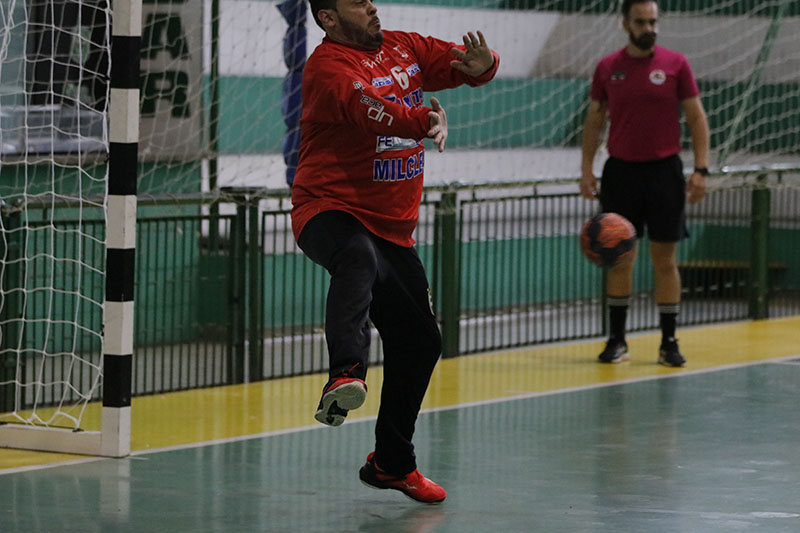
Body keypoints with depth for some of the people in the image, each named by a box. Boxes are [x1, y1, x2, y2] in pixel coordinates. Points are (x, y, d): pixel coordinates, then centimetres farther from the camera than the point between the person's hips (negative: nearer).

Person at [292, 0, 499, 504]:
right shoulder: (328, 66, -15)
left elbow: (462, 66, 12)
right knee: (358, 258, -42)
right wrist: (429, 120, -46)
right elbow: (373, 110, -33)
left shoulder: (404, 47, 9)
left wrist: (483, 63, -11)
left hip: (392, 228, 8)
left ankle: (392, 463, 28)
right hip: (331, 212, -8)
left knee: (419, 341, 12)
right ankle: (346, 375, -65)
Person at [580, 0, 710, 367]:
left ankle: (669, 343, 7)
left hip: (664, 171, -1)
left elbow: (696, 118, 0)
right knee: (619, 258, 4)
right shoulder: (607, 68, 3)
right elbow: (594, 121, 10)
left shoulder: (676, 64, -1)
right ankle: (616, 340, 11)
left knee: (665, 260, 1)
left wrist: (700, 169, -7)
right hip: (621, 171, 1)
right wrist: (587, 168, 2)